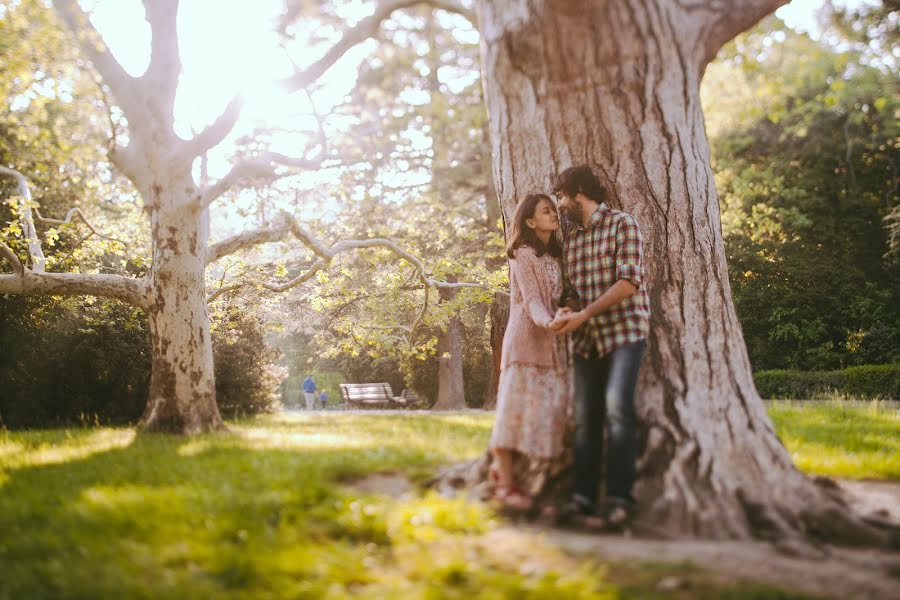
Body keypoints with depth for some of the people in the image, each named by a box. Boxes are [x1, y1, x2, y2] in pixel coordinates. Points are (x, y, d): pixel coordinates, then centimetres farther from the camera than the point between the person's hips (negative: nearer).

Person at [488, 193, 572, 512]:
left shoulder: (555, 255, 18)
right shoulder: (523, 255, -7)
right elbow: (532, 300, -18)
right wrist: (549, 322, -36)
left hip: (551, 341, 8)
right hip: (526, 338, -8)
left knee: (546, 407, 5)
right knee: (518, 406, -7)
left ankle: (501, 466, 18)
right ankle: (505, 485, -1)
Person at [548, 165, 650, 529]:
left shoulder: (622, 224, -4)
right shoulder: (568, 236, 15)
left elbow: (629, 282, -14)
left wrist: (583, 315, -18)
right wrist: (563, 312, -7)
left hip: (624, 331, -6)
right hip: (586, 339, 6)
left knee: (616, 407, -20)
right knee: (584, 417, 0)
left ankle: (618, 499, -20)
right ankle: (582, 497, 1)